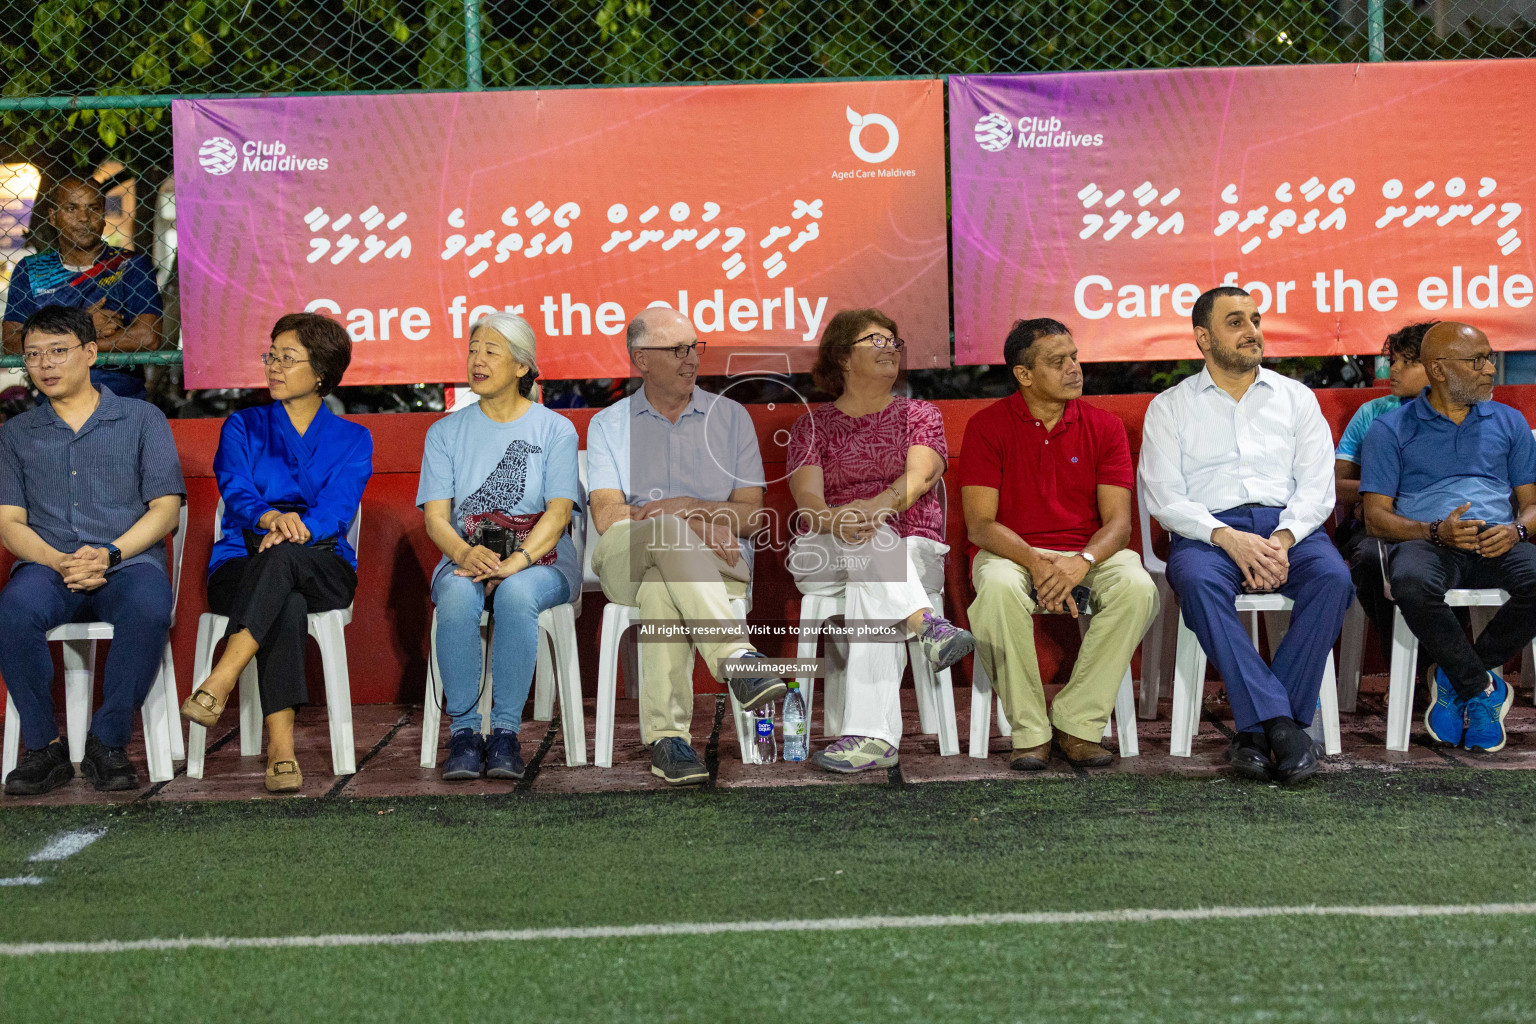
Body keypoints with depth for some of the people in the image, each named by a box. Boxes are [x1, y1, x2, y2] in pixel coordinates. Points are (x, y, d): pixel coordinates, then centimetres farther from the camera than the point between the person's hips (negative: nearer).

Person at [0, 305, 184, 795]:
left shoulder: (142, 419, 13)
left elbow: (165, 508, 4)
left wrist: (110, 553, -13)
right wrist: (58, 562, -12)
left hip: (128, 562, -1)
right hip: (48, 566, 2)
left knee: (149, 608, -38)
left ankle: (108, 741, -22)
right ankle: (43, 747, -20)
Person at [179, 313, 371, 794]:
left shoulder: (352, 439, 13)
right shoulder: (243, 427, 15)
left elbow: (338, 510, -4)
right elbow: (237, 493, -4)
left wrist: (296, 528, -28)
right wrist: (270, 517, -29)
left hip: (323, 569, 0)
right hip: (241, 566, 0)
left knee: (284, 555, -38)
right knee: (287, 604, -37)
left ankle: (219, 683, -47)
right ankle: (280, 747, -47)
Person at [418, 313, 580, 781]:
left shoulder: (555, 430, 5)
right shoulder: (446, 432, 12)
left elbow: (559, 512, -6)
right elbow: (436, 517, 3)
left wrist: (515, 562, -25)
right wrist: (465, 553, -21)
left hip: (541, 561, -2)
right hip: (466, 557, 2)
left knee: (516, 593, -38)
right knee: (458, 594, -35)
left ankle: (506, 731, -32)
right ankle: (463, 731, -29)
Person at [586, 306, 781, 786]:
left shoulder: (730, 417, 15)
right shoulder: (609, 425, 14)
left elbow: (750, 516, 7)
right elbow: (607, 517, -2)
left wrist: (687, 506, -11)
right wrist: (694, 523, -14)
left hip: (716, 565, 0)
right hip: (625, 563, 0)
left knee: (661, 593, -36)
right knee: (669, 532, -37)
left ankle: (667, 736, -43)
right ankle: (736, 657, -48)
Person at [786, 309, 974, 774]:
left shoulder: (919, 415, 16)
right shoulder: (812, 425, 17)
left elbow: (919, 476, -6)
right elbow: (807, 499, -1)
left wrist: (874, 506, -28)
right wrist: (836, 519, -27)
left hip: (912, 550, -1)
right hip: (823, 556, 1)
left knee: (869, 587, -36)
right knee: (870, 540, -36)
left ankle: (873, 736, -50)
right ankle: (928, 624, -58)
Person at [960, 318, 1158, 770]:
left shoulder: (1104, 427, 4)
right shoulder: (987, 426, -2)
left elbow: (1117, 522, -3)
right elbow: (980, 525, -8)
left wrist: (1081, 562, -25)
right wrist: (1036, 562, -25)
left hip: (1087, 552, 2)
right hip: (1011, 552, -2)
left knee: (1137, 588, -31)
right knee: (998, 589, -38)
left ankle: (1077, 723, -20)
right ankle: (1030, 732, -23)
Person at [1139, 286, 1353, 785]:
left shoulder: (1296, 397, 18)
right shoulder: (1169, 406, 12)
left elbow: (1317, 486, 7)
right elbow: (1164, 497, 1)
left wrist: (1283, 538, -14)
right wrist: (1227, 537, -17)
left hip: (1287, 525, 2)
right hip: (1208, 530, -2)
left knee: (1332, 576, -32)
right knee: (1198, 581, -37)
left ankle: (1257, 731, -30)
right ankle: (1283, 727, -39)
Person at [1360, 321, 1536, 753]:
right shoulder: (1391, 430, 11)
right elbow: (1376, 517, 3)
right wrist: (1437, 531, -16)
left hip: (1497, 541, 2)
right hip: (1425, 541, -2)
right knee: (1414, 585, -40)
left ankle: (1458, 679, -12)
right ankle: (1485, 689, -18)